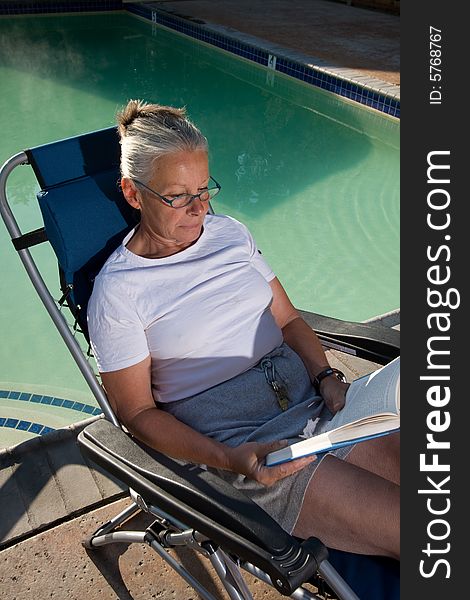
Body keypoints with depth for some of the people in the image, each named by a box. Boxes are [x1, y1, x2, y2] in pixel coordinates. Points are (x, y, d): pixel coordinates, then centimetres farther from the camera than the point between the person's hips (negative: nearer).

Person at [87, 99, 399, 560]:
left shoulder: (229, 232, 9)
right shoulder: (116, 293, -7)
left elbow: (288, 319, 13)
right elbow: (136, 412, -5)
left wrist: (328, 379, -5)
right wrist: (230, 460, -17)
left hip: (311, 398, 6)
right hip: (233, 439, -5)